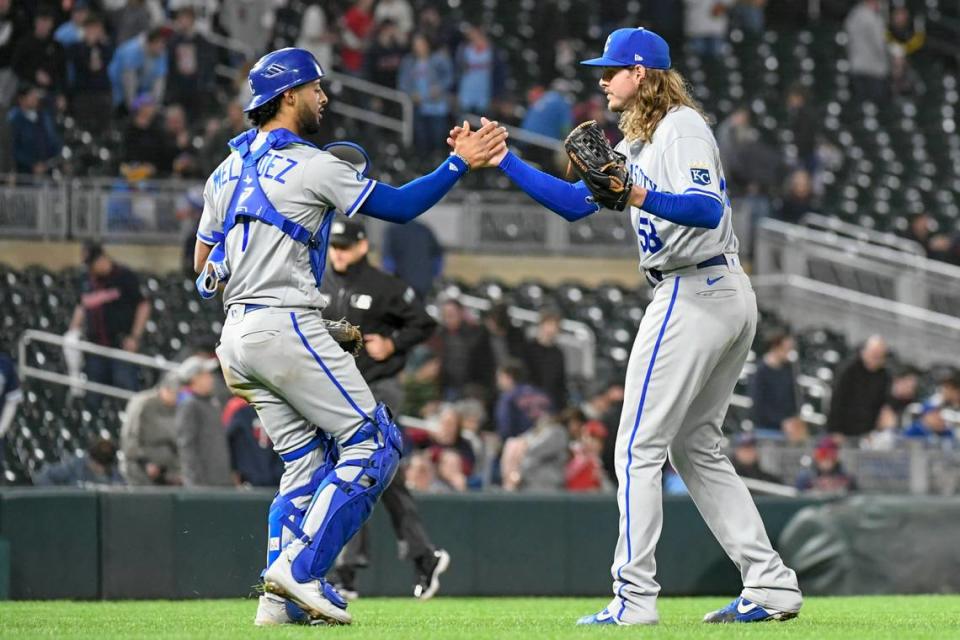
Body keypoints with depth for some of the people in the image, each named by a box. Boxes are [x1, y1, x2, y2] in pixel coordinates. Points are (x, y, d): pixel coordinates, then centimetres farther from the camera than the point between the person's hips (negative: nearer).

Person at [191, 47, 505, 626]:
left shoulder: (227, 171, 15)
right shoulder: (311, 167, -9)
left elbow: (203, 267, 20)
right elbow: (400, 206, -6)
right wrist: (460, 163, -1)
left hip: (238, 334, 9)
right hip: (286, 328, -9)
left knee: (307, 461, 14)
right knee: (372, 443, -4)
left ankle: (282, 598, 5)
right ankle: (300, 569, -15)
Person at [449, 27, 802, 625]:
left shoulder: (683, 128, -11)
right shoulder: (638, 144, 19)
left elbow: (707, 209, -25)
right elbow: (574, 202, 20)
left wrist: (642, 198, -40)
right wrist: (502, 160, 15)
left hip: (691, 295, -10)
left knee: (639, 448, -7)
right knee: (695, 447, 14)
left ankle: (635, 598, -10)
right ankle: (771, 586, 8)